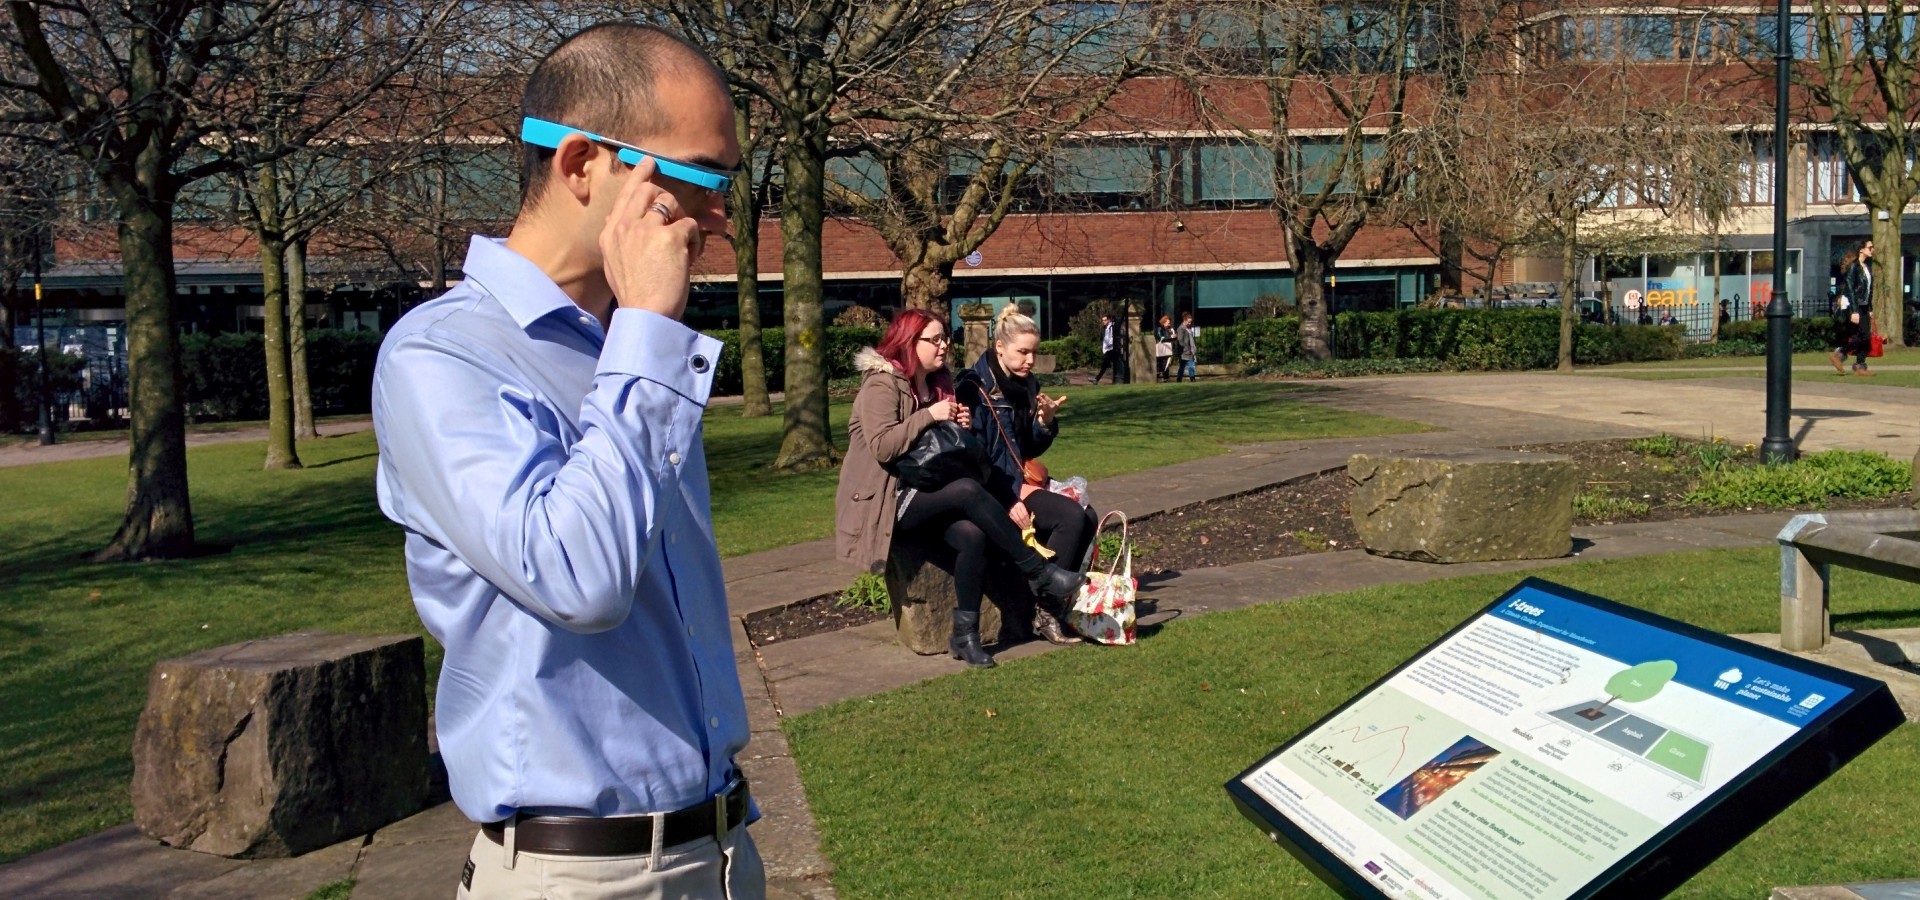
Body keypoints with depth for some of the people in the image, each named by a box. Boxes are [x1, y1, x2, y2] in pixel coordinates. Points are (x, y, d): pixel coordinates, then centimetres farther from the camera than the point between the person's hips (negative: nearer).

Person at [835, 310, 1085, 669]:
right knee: (969, 490, -30)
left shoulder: (938, 384, 15)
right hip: (886, 502, -7)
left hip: (925, 496, 8)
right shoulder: (881, 384, -10)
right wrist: (930, 415, -21)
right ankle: (1039, 572, -23)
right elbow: (882, 447, -24)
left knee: (972, 535, -25)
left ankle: (965, 635, -18)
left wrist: (960, 427, 3)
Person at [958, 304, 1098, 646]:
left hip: (1021, 482, 8)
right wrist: (1008, 501, -22)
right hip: (991, 490, -8)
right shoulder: (975, 387, -12)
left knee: (1088, 517, -11)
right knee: (1071, 516, -23)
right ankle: (1044, 611, -16)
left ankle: (1068, 600, -6)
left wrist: (1046, 420, -5)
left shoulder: (1026, 386, 11)